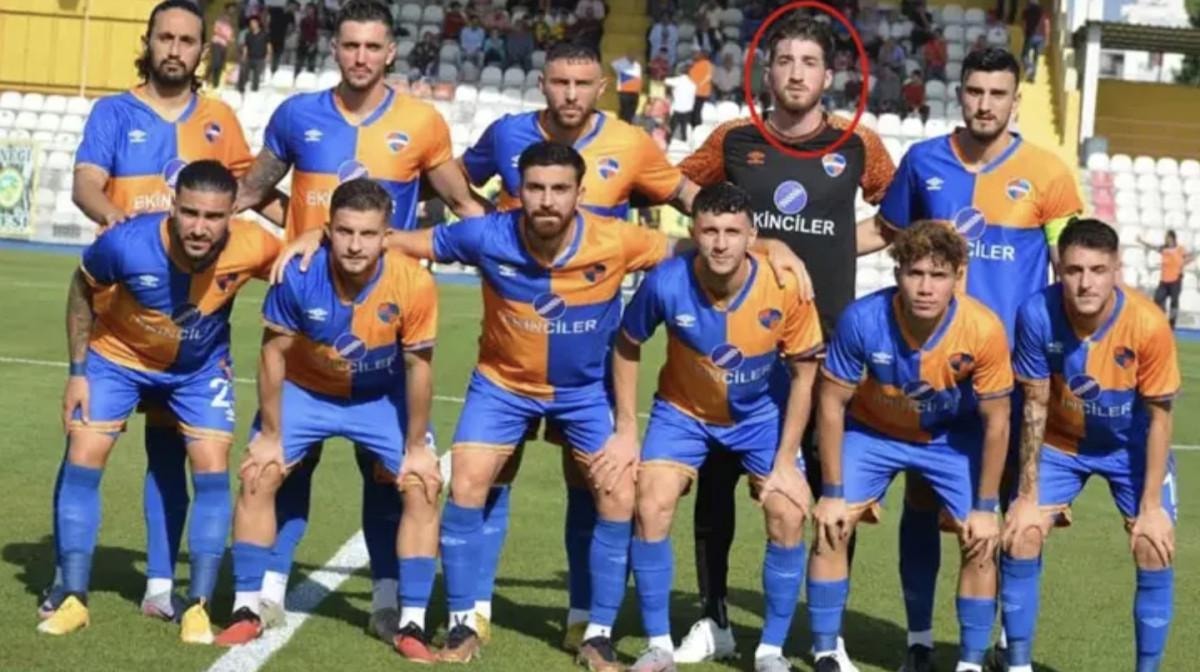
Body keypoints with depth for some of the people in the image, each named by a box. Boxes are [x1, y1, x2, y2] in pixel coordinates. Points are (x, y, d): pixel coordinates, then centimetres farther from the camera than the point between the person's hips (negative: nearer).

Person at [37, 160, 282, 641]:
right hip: (118, 355, -1)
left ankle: (198, 606, 0)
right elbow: (83, 288, -12)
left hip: (202, 367, 1)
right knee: (82, 459, -9)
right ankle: (73, 599, 2)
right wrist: (78, 370, -9)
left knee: (213, 470, -9)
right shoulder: (126, 243, -34)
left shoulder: (252, 247, -33)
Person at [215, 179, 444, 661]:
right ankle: (246, 611, 3)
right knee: (258, 476, -10)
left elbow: (418, 366, -16)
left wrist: (416, 447, -9)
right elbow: (274, 353, -15)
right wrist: (270, 435, -11)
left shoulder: (414, 284, -30)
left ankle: (412, 625, -1)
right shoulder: (298, 275, -30)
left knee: (422, 487, -11)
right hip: (305, 389, 0)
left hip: (383, 397, 0)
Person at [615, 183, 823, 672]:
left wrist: (785, 459, -13)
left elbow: (803, 374, -13)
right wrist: (626, 429, -9)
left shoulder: (784, 289, -27)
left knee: (788, 517, -11)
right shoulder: (666, 283, -28)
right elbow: (626, 347, -7)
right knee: (650, 508, -14)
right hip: (683, 411, 0)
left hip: (761, 414, 0)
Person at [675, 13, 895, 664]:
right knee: (715, 475, 5)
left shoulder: (857, 145, -1)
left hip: (825, 340, -1)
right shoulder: (733, 139, 1)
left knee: (830, 485, 1)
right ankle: (713, 619, 18)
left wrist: (856, 239, 2)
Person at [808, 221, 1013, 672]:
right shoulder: (862, 319, -31)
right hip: (870, 430, 0)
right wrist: (832, 493, -15)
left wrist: (985, 507, -12)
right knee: (831, 528, -12)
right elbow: (832, 403, -17)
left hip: (954, 436, 0)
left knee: (982, 543, -11)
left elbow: (995, 421, -16)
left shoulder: (984, 330, -30)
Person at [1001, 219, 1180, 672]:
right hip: (1060, 443, 1)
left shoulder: (1148, 325, -29)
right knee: (1021, 537, -9)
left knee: (1155, 550, -12)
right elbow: (1034, 405, -15)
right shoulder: (1037, 314, -27)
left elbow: (1158, 417, -17)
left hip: (1131, 447, -1)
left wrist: (1150, 507, -16)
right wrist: (1028, 496, -12)